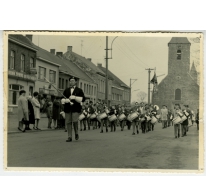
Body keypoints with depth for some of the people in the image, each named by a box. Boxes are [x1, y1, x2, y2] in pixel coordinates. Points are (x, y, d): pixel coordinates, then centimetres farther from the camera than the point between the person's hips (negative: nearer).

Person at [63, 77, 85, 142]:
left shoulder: (79, 90, 9)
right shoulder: (66, 90, 18)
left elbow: (83, 99, -2)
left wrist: (75, 97, -13)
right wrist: (67, 100, -9)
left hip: (76, 108, -3)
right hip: (67, 108, 3)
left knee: (75, 121, -17)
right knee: (68, 122, 0)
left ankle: (76, 134, 8)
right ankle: (70, 137, 6)